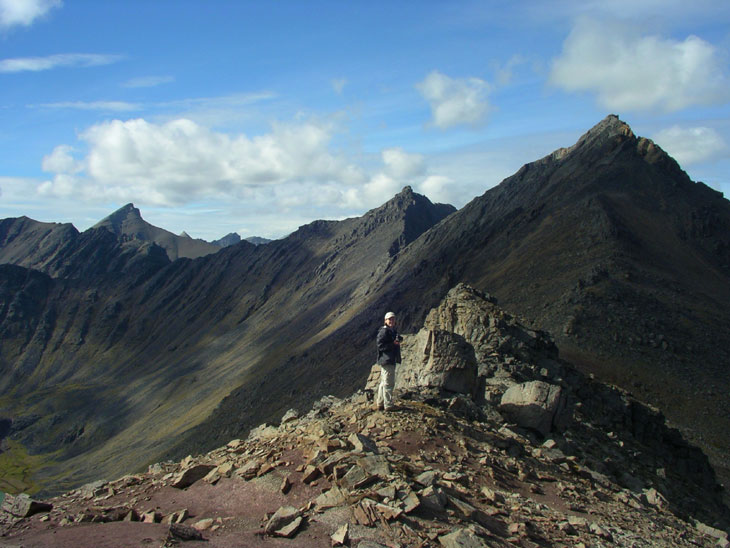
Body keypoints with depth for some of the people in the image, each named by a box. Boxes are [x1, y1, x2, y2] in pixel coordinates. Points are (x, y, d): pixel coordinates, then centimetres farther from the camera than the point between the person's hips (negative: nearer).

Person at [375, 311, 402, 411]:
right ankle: (388, 405, -2)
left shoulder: (393, 331, 18)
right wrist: (393, 344, -22)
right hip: (387, 360, -11)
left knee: (384, 382, 16)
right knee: (388, 382, -7)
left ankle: (380, 403, 24)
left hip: (391, 360, 11)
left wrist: (398, 340, 10)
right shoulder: (384, 331, -13)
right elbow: (380, 345, -19)